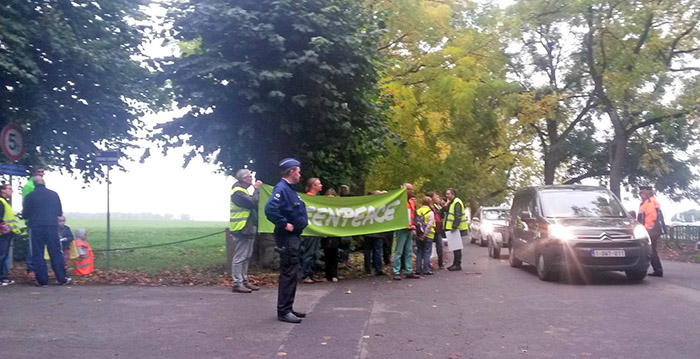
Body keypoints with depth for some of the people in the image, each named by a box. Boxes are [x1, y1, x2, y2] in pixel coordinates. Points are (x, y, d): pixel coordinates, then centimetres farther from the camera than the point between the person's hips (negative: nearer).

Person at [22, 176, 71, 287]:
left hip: (36, 227, -1)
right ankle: (62, 278, 7)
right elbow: (59, 212, 11)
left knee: (38, 254, 6)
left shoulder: (29, 196, 0)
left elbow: (25, 215, 5)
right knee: (56, 253, 6)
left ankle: (42, 280, 5)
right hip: (52, 226, 1)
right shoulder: (54, 194, 6)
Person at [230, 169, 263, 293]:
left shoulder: (242, 190, 21)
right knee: (239, 257, -7)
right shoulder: (237, 192, -13)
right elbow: (253, 203, -22)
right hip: (241, 229, -11)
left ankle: (244, 281, 21)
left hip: (247, 229, 11)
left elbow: (251, 204, 18)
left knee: (246, 257, 14)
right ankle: (237, 284, -5)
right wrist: (256, 189, -11)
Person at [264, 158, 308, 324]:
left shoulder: (289, 189, 16)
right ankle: (283, 311, -3)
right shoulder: (281, 189, -16)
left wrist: (301, 222, 14)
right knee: (288, 274, -8)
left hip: (293, 237, 10)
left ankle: (288, 308, 22)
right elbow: (270, 209, -30)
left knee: (291, 273, 14)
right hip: (287, 237, -10)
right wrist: (284, 224, -23)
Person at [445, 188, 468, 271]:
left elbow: (458, 216, -22)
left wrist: (454, 226, -26)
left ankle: (457, 264, -3)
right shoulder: (451, 202, 19)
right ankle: (455, 263, 19)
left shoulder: (457, 202, -14)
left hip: (457, 229, -10)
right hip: (453, 228, 10)